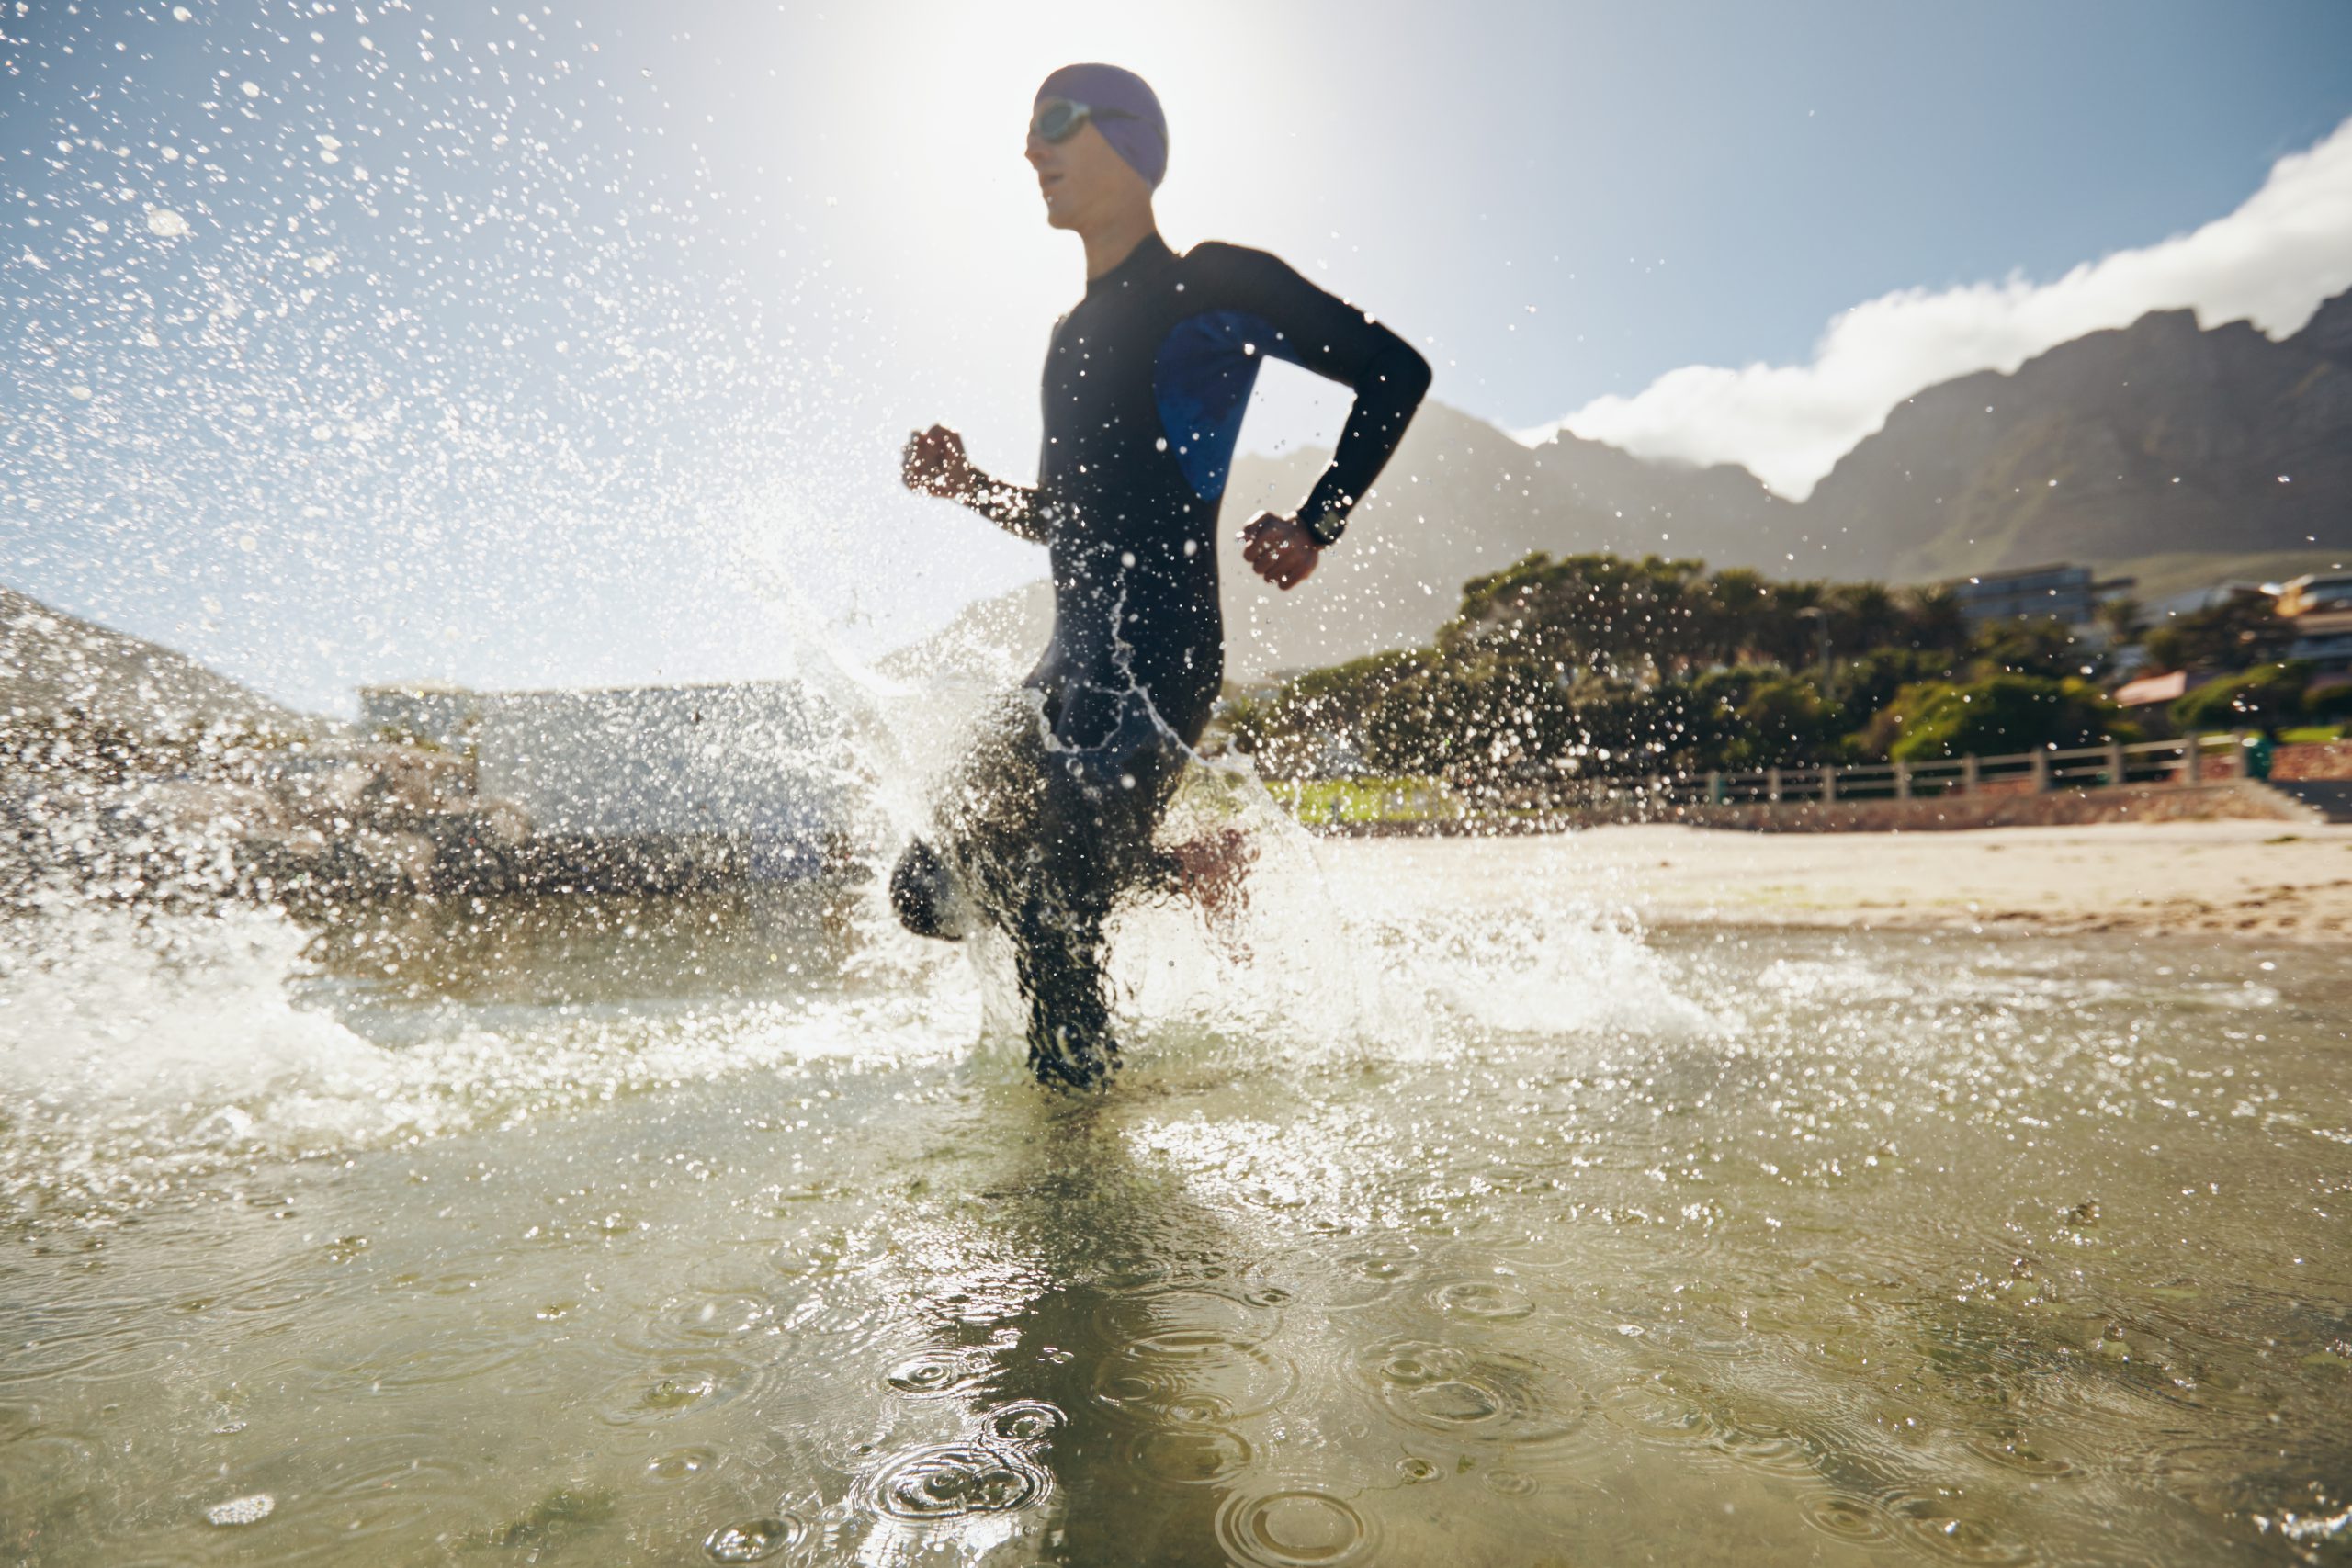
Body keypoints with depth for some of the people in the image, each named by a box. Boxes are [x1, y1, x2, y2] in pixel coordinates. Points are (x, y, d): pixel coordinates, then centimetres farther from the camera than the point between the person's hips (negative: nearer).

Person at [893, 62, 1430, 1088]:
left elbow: (1396, 372, 1)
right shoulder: (1072, 335, 22)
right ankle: (1198, 873, 18)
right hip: (1071, 658, 9)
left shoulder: (1212, 287, -1)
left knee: (1050, 916, -13)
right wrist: (968, 488, 11)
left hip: (1157, 654, -9)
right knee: (931, 890, 8)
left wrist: (1317, 525, -6)